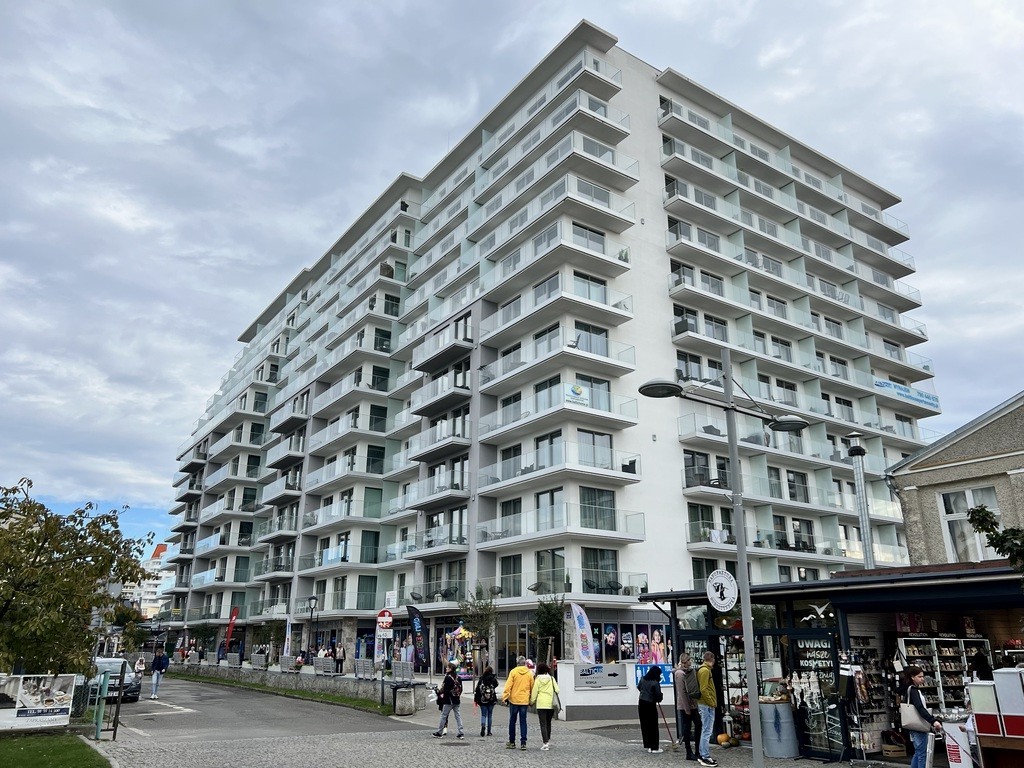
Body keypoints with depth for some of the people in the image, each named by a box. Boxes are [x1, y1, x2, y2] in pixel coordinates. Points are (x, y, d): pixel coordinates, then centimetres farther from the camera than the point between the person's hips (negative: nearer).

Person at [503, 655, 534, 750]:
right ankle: (523, 743, 0)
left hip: (514, 700, -2)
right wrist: (532, 700, 19)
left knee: (512, 721, 10)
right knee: (523, 722, 6)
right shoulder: (529, 674, 3)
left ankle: (512, 742, 16)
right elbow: (532, 688, 9)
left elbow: (508, 685, -10)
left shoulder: (513, 672, -5)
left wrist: (505, 697, -6)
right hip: (525, 701, 2)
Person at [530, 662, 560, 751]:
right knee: (548, 723, 19)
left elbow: (534, 692, -1)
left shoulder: (537, 680, -2)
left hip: (541, 704, -3)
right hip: (551, 704, 3)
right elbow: (557, 690, -1)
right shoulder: (551, 678, 4)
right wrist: (556, 701, 12)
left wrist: (532, 702, 12)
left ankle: (545, 743, -9)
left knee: (543, 724, -1)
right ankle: (548, 741, 24)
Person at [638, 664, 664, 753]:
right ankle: (654, 747, 3)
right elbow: (659, 695, -16)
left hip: (641, 703, 7)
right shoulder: (655, 683, -18)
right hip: (651, 705, -7)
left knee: (644, 725, 12)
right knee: (653, 726, 1)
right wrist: (659, 698, 7)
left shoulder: (643, 679, 3)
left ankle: (647, 745, 19)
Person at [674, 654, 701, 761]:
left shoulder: (693, 670, 7)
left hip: (694, 704, 7)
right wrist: (687, 708, -17)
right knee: (687, 728, 2)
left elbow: (697, 687, 14)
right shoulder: (680, 673, -16)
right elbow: (682, 693, -18)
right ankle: (689, 753, 13)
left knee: (698, 725, 8)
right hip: (685, 706, -7)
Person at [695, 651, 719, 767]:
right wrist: (711, 702, -15)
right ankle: (705, 758, -3)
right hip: (707, 705, -10)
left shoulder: (703, 669, 16)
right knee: (707, 731, -6)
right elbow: (703, 690, -22)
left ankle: (702, 754, 22)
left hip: (704, 704, 10)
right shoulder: (705, 670, -15)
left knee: (705, 730, 16)